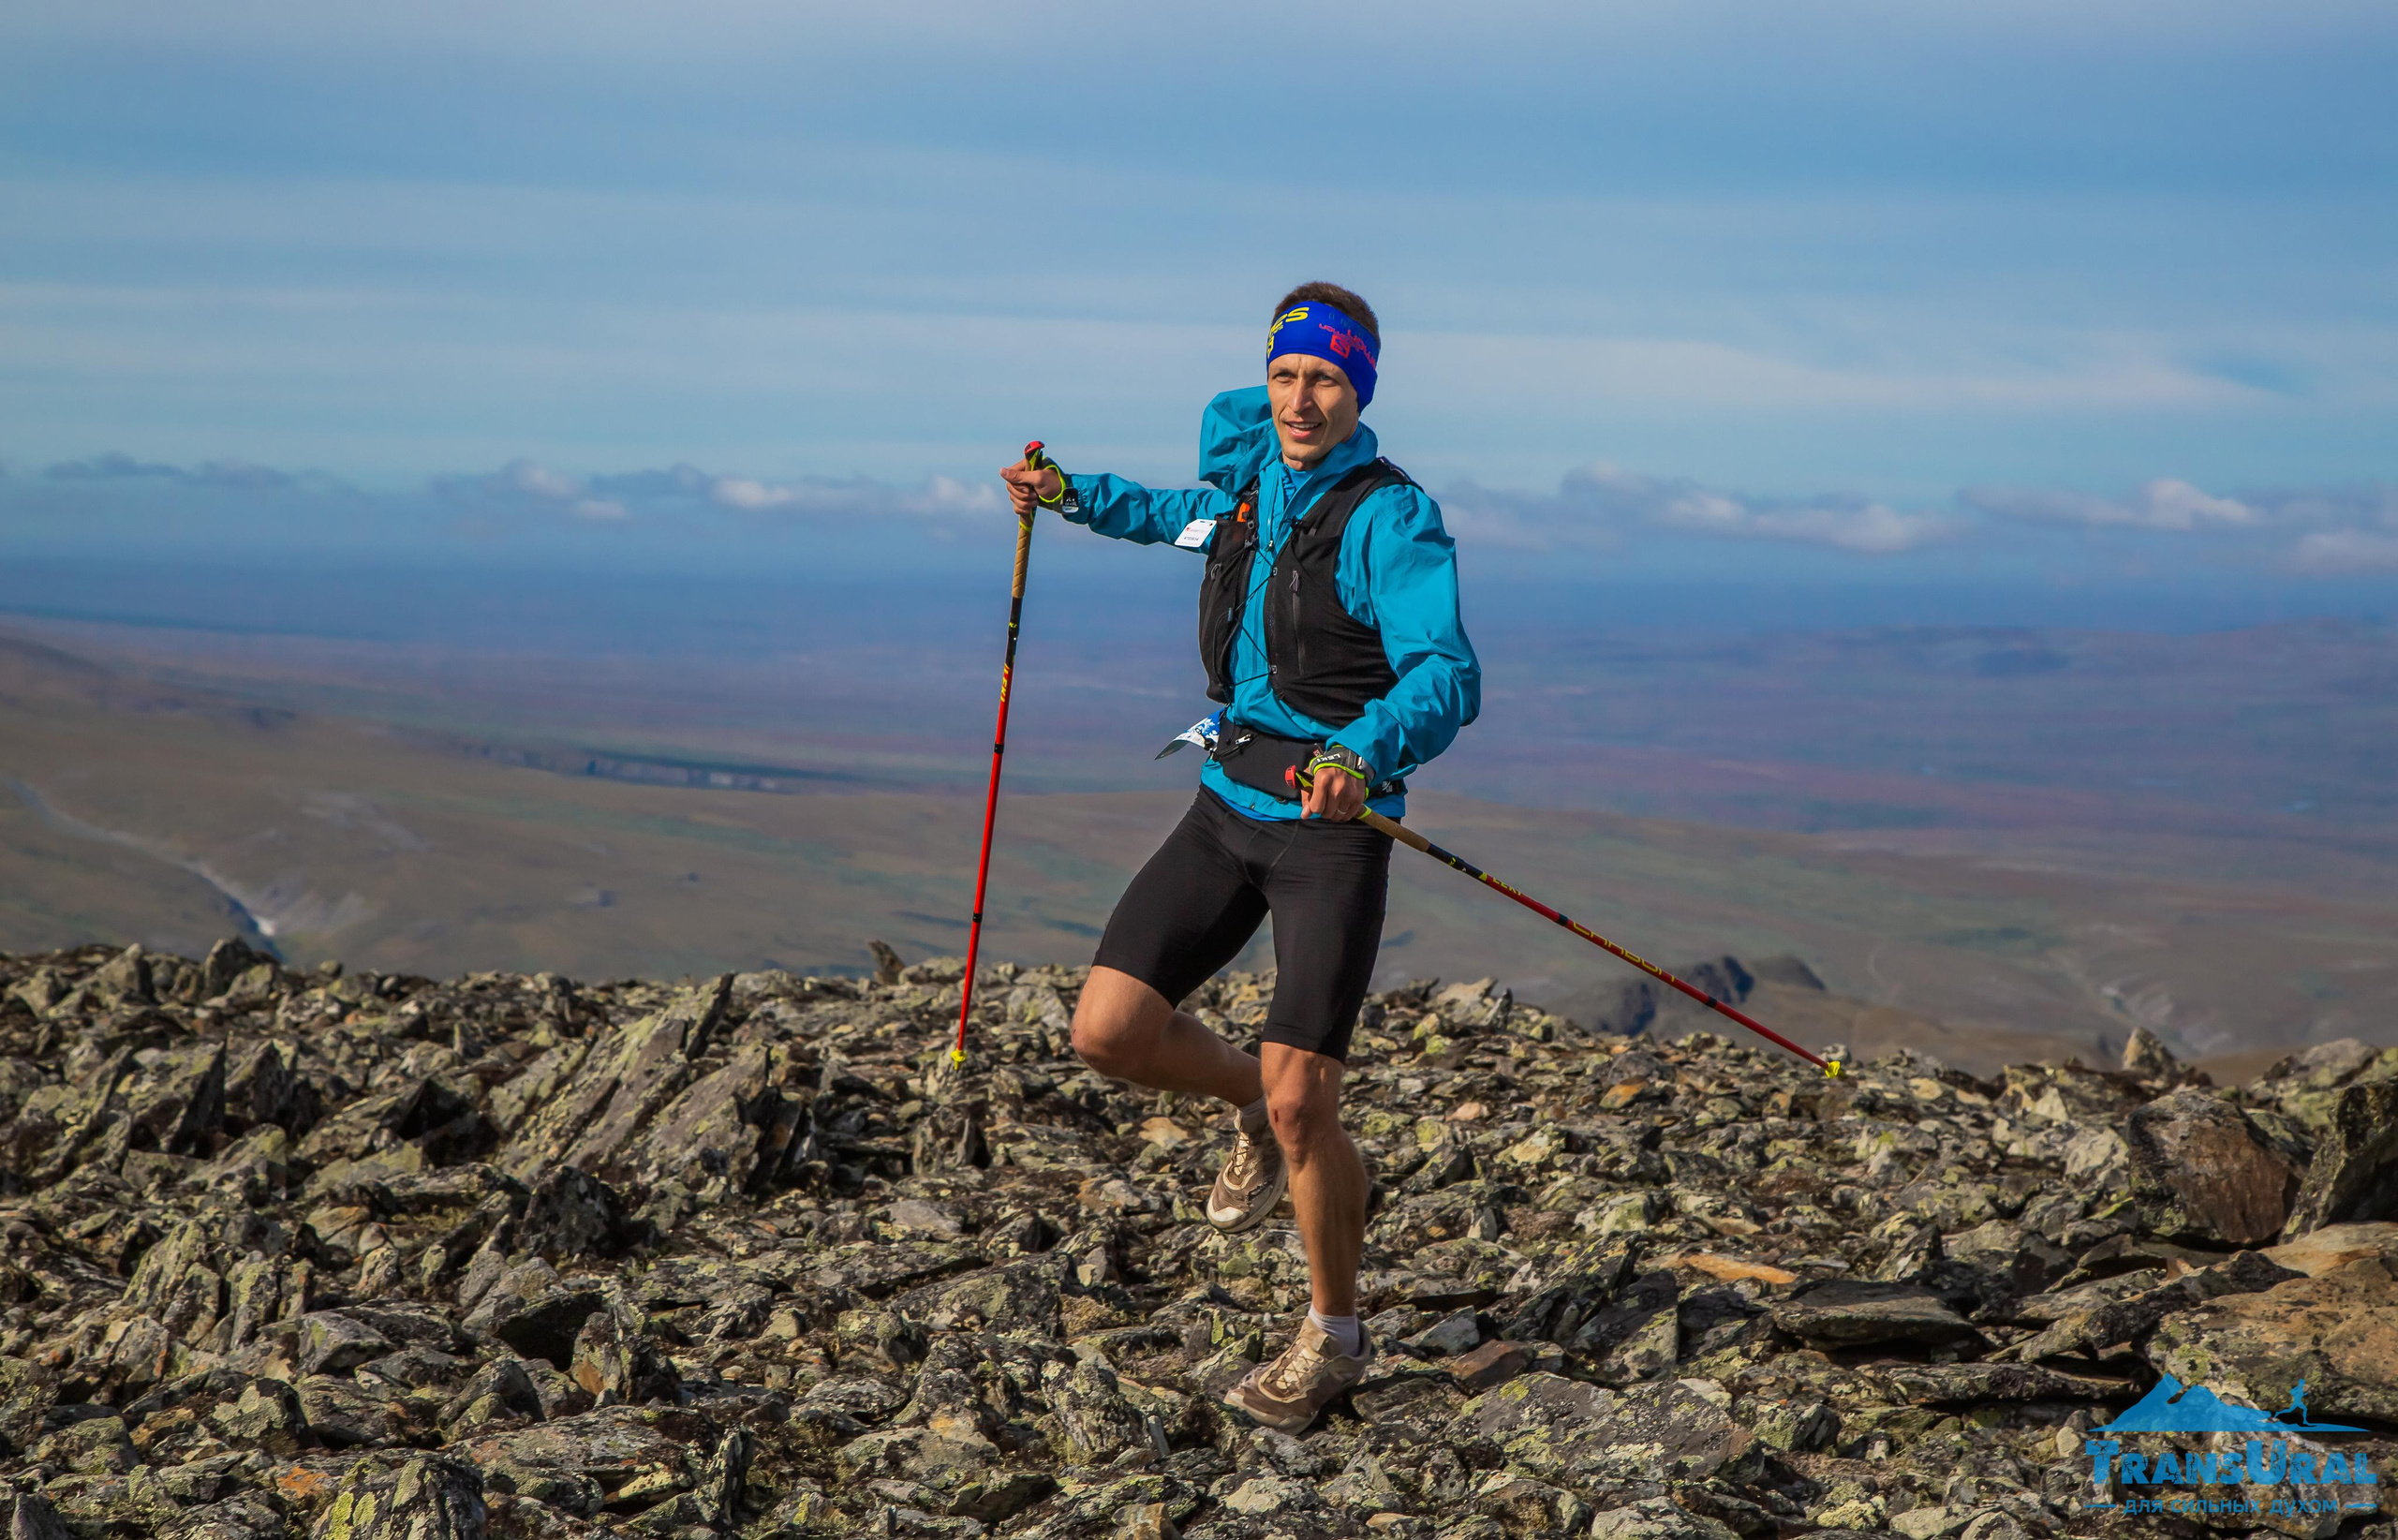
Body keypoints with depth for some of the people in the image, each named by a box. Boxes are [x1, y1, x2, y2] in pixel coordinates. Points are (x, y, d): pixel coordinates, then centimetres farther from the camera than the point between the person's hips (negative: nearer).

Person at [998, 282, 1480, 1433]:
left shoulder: (1392, 517, -15)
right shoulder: (1247, 456, 7)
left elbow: (1448, 677, -29)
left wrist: (1365, 752, -47)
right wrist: (1073, 497, 33)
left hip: (1333, 824, -6)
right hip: (1228, 805, 6)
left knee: (1299, 1105, -10)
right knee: (1107, 1033, -4)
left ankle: (1334, 1337, 12)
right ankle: (1250, 1104, 28)